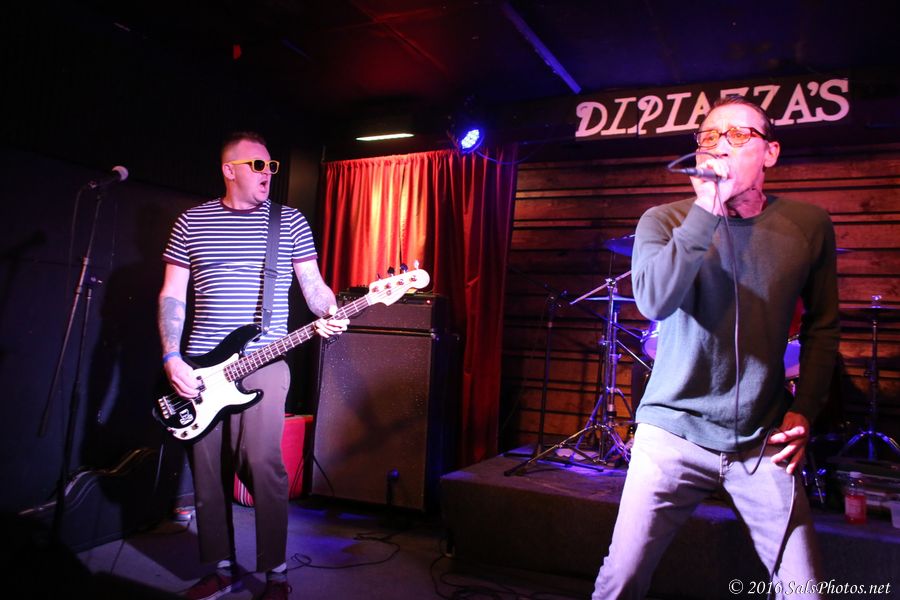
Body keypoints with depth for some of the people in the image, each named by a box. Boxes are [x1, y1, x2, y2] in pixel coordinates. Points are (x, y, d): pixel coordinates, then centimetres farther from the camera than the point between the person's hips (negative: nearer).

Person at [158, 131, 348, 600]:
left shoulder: (290, 222, 6)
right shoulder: (192, 222, 9)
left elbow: (313, 283, 5)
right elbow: (171, 295, 8)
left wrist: (329, 314, -17)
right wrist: (172, 358, -3)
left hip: (263, 362, -2)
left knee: (262, 463, -11)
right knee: (207, 469, 8)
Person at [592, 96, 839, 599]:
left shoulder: (809, 226, 3)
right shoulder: (665, 221, -3)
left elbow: (822, 325, 13)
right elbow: (653, 300, -23)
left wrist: (805, 410, 5)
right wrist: (708, 209, -23)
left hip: (764, 443, 2)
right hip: (674, 433, -1)